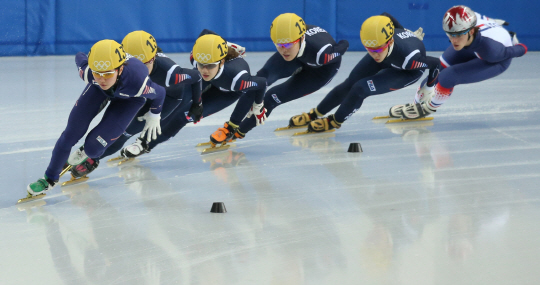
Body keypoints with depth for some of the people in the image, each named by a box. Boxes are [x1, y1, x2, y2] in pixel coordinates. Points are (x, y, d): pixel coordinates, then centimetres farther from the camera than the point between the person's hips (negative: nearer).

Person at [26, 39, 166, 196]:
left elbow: (160, 93, -22)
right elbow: (80, 57, -12)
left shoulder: (138, 82, -45)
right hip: (99, 90, 2)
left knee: (94, 146, -12)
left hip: (130, 96, -2)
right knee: (72, 132, -4)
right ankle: (50, 178, 17)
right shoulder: (88, 72, -38)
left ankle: (88, 155, 27)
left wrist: (154, 115, -3)